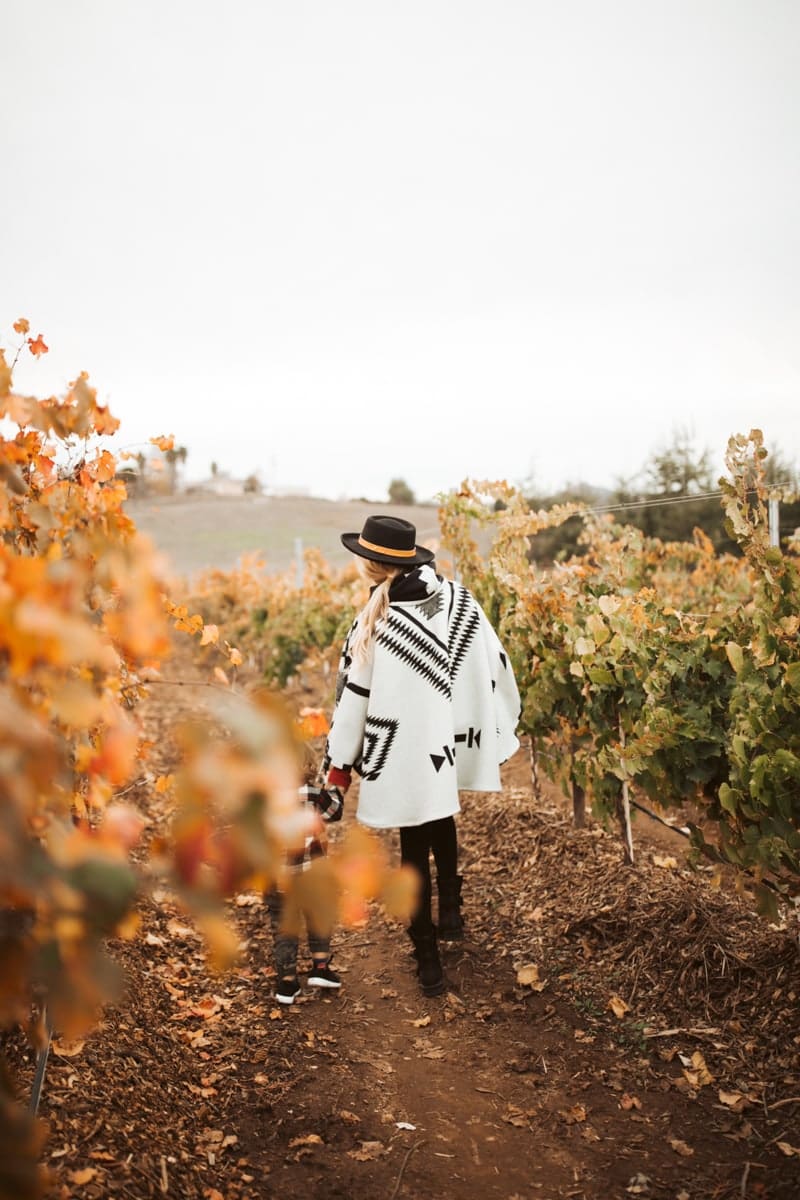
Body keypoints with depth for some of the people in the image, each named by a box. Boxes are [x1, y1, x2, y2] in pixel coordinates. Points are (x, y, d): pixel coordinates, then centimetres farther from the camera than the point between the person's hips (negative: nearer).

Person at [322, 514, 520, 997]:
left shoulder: (375, 622, -17)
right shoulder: (460, 599, -6)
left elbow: (354, 696, -10)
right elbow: (497, 667, 0)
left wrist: (339, 761, 2)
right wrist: (502, 729, 14)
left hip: (407, 754, -4)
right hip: (455, 742, 4)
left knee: (416, 850, 12)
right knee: (442, 819, 32)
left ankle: (429, 960, 20)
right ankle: (451, 911, 33)